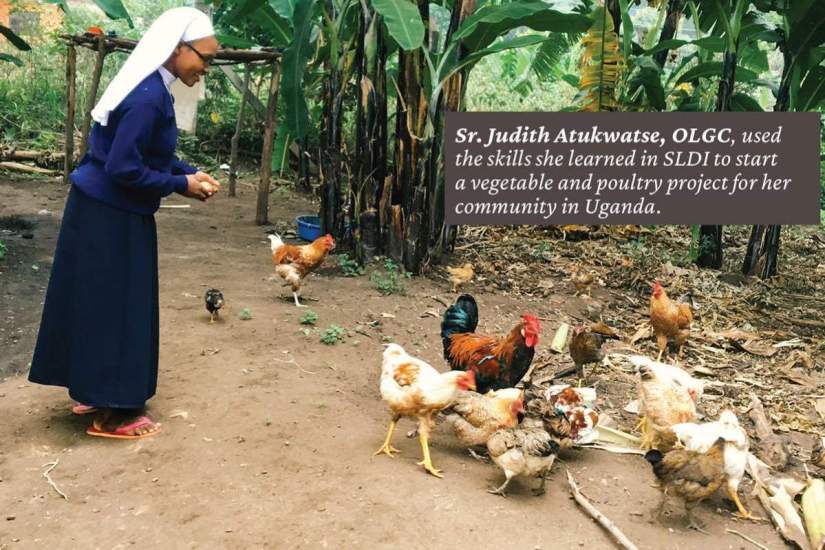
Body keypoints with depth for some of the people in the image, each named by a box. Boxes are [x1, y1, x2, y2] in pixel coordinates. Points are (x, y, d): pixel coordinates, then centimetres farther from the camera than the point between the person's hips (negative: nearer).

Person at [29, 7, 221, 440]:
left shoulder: (151, 88, 7)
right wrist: (181, 186, -16)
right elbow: (123, 168, -25)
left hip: (105, 210, 10)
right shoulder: (148, 97, -24)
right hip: (111, 217, -10)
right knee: (114, 307, 0)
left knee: (103, 304, 17)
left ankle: (95, 392, 32)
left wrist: (191, 173, 2)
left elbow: (151, 154, 16)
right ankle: (110, 414, 13)